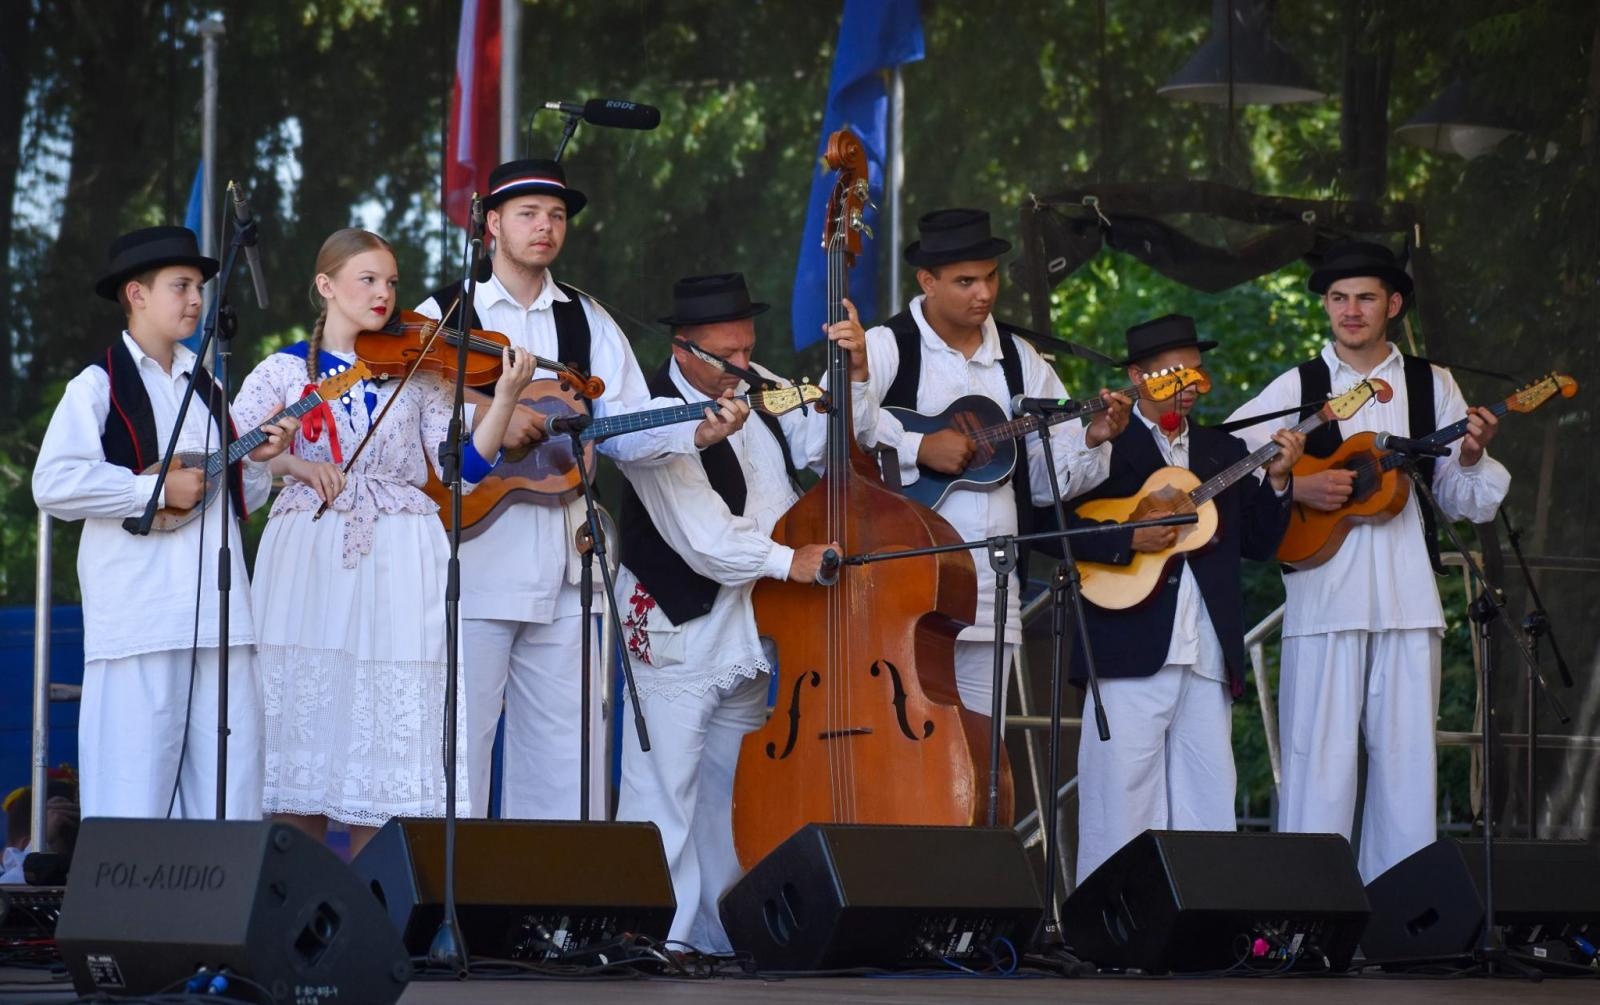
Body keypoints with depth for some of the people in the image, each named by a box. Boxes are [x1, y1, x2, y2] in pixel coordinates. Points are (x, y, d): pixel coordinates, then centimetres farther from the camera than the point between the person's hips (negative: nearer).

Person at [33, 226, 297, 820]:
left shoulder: (206, 389, 21)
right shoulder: (99, 386, -1)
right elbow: (53, 484, -14)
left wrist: (259, 460, 6)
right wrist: (157, 487, -14)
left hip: (218, 612, 7)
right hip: (139, 616, -6)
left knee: (232, 782, 3)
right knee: (135, 781, -7)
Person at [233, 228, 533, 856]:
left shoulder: (418, 374, 9)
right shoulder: (284, 371, 7)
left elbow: (464, 468, 0)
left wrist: (505, 399, -13)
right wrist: (291, 462, -19)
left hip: (397, 568, 1)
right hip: (306, 560, 0)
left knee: (385, 731, -3)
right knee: (299, 723, -1)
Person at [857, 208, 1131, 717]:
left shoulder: (1018, 361, 17)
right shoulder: (888, 347, 0)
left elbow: (1048, 477, 17)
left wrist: (1091, 440, -1)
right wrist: (919, 446, -21)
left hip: (991, 593, 5)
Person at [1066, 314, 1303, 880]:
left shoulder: (1224, 452, 20)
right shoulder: (1102, 445, 2)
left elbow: (1259, 544, 15)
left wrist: (1276, 479, 2)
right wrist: (1128, 541, -17)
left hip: (1207, 660, 5)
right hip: (1131, 654, -5)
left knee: (1207, 812, 3)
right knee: (1122, 812, -5)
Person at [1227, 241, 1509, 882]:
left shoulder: (1432, 386, 13)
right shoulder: (1297, 388, 7)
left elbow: (1460, 503, 13)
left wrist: (1471, 461, -7)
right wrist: (1297, 489, -11)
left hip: (1407, 601, 2)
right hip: (1323, 601, -2)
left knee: (1407, 761, 1)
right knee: (1319, 763, -5)